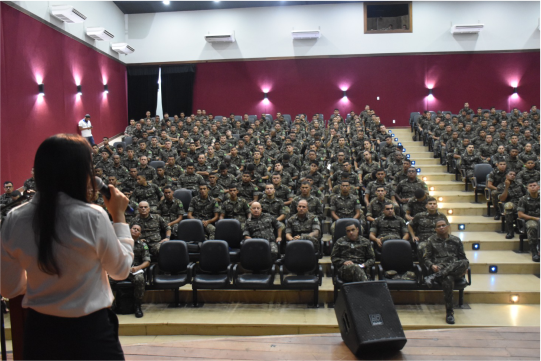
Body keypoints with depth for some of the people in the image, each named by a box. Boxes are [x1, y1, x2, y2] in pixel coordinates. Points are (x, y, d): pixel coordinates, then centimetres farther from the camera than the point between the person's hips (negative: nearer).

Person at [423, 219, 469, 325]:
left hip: (455, 269, 2)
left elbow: (462, 257, 21)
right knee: (448, 280, -39)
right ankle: (449, 312, -29)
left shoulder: (456, 240, 21)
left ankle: (434, 277, -36)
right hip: (439, 268, -2)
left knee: (465, 263, -35)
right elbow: (426, 258, 12)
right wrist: (432, 266, -11)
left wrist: (464, 268, -2)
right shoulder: (431, 241, 16)